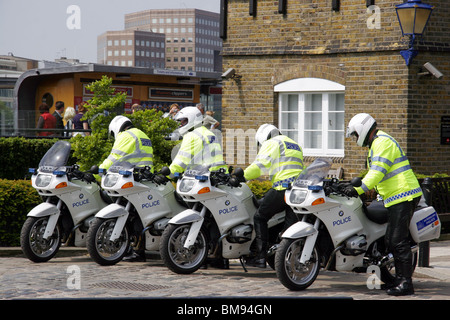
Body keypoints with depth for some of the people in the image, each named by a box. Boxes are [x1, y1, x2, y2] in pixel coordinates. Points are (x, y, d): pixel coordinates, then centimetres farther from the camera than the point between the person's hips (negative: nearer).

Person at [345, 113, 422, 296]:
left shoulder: (382, 142, -11)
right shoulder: (376, 144, 23)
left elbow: (378, 171, -23)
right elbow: (374, 172, 30)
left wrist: (359, 189, -28)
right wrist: (355, 185, 27)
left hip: (402, 196, -11)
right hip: (397, 198, 11)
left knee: (398, 240, -13)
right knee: (392, 241, 11)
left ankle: (406, 283, -13)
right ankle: (400, 279, 16)